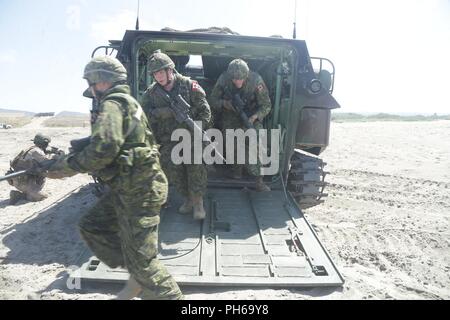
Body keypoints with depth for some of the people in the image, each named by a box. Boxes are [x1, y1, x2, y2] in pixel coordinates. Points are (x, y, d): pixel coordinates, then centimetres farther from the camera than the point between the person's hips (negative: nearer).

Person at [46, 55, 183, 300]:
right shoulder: (125, 102, 18)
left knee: (141, 259, -4)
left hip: (138, 191, -10)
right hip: (125, 187, 10)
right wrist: (72, 157, 13)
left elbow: (102, 149, -26)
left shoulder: (113, 104, -14)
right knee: (91, 227, 18)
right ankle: (137, 276, 23)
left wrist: (65, 167, -12)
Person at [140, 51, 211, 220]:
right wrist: (170, 110, -21)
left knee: (196, 167, -15)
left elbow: (205, 111, -3)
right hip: (167, 141, 3)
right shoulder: (151, 92, 5)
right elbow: (146, 115, -9)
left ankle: (198, 201, 0)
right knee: (173, 172, 1)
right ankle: (188, 198, 23)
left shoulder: (189, 86, -4)